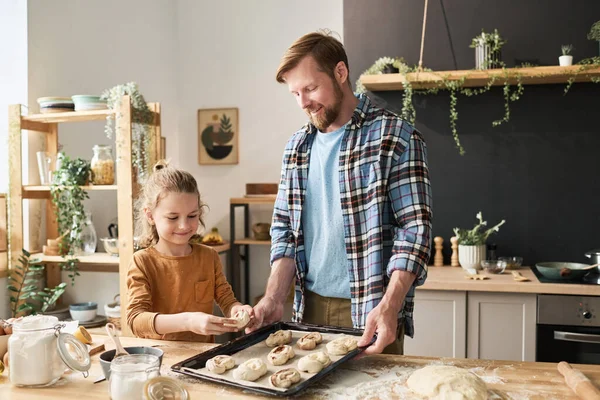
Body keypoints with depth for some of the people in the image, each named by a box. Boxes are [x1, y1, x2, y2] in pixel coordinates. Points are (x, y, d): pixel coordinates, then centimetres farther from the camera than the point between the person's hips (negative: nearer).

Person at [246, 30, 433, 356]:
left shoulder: (395, 138, -9)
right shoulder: (297, 146, 7)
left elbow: (414, 228, -14)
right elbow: (285, 227, 8)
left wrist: (389, 307, -24)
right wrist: (274, 298, -4)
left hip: (370, 314, -5)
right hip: (309, 307, 5)